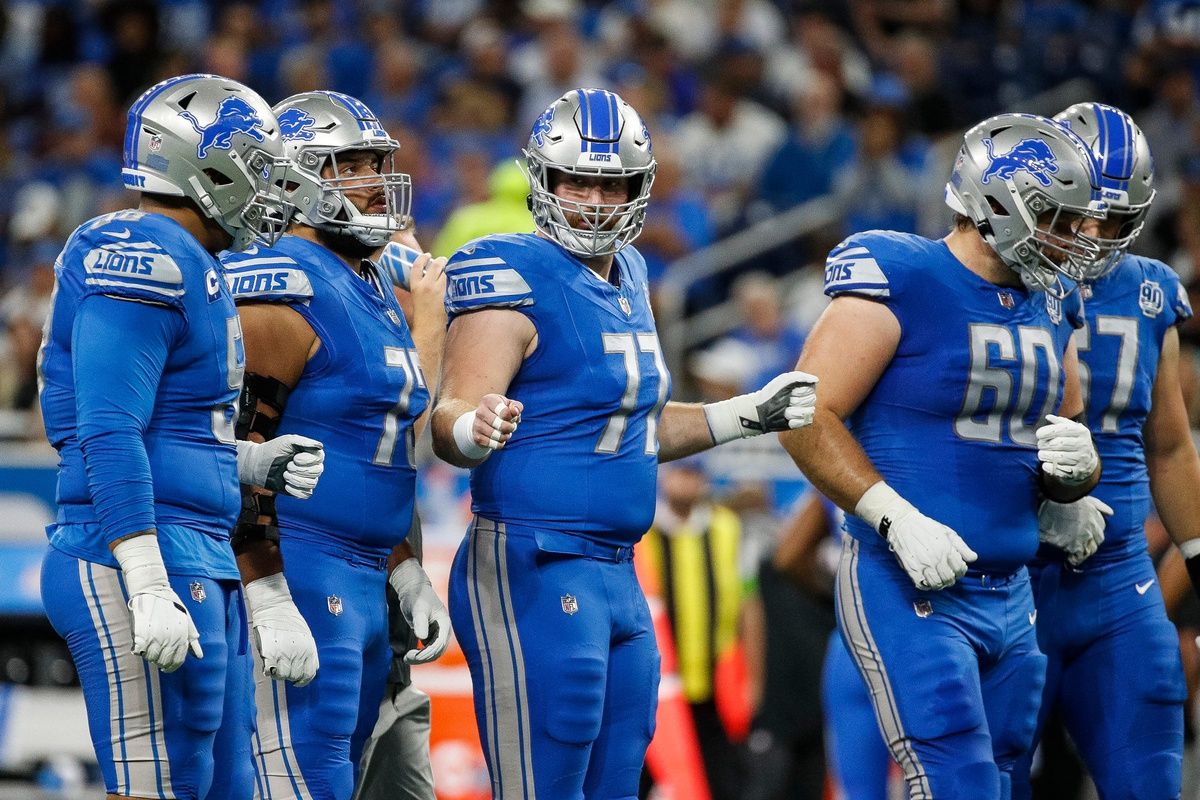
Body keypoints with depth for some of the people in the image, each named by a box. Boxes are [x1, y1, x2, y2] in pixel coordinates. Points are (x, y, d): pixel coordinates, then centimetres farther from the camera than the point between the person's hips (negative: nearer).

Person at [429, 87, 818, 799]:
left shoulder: (627, 278, 15)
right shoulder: (515, 279, -12)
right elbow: (452, 418, -22)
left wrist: (749, 415, 23)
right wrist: (474, 429, -43)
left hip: (616, 578, 9)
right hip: (534, 571, -9)